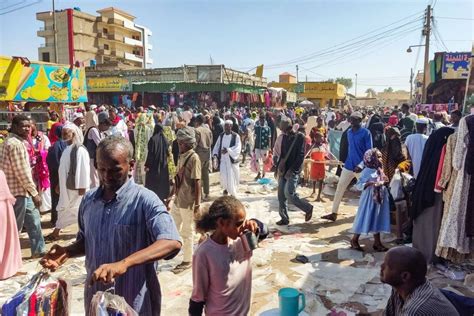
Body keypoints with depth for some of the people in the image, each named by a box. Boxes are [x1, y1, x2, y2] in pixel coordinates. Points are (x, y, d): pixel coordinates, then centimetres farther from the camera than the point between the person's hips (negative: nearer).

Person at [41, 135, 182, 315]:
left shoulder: (145, 200, -18)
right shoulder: (89, 199, 1)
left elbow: (172, 242, -31)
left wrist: (124, 263, -41)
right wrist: (66, 252, -5)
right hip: (95, 300, 5)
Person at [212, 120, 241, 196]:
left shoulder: (236, 136, -6)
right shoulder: (221, 136, 8)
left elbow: (237, 147, -15)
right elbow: (217, 146, 12)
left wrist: (228, 150, -28)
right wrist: (215, 154, -5)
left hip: (232, 159, -3)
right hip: (222, 159, 3)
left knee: (232, 176, 0)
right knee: (223, 176, -4)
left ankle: (233, 193, 20)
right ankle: (226, 188, 27)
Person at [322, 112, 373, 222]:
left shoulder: (366, 133, -11)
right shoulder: (349, 132, 7)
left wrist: (361, 165, -23)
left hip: (361, 167, -6)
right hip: (349, 165, 6)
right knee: (339, 188, 4)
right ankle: (334, 213, 11)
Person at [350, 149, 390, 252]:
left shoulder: (380, 170, 8)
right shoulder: (367, 171, -15)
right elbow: (358, 185, -20)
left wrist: (384, 182, 3)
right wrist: (369, 183, -32)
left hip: (379, 199, 7)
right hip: (369, 199, -7)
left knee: (377, 220, 12)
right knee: (365, 219, 0)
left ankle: (377, 242, 21)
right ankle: (354, 240, 14)